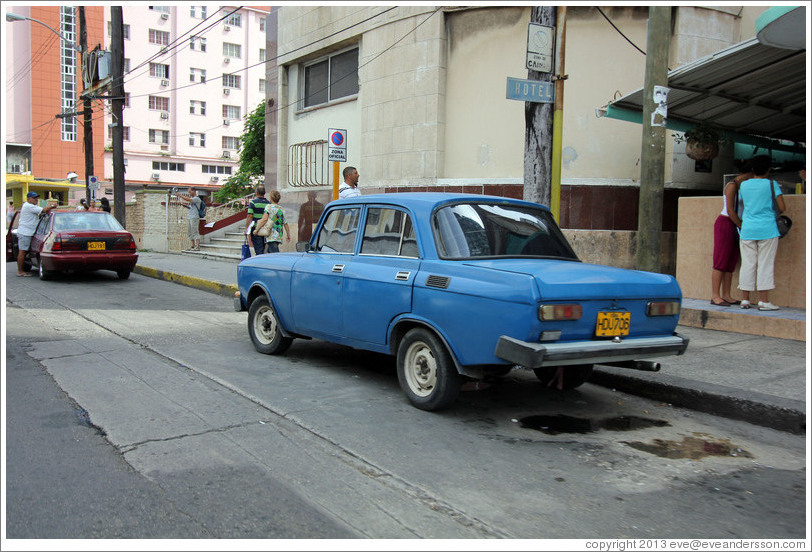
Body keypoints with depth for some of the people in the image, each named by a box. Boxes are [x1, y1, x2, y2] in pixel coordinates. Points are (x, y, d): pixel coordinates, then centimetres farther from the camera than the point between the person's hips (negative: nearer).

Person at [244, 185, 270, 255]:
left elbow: (249, 216, -11)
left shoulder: (253, 202, -6)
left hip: (255, 229, -4)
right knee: (262, 248, 14)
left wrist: (246, 228, -6)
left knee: (258, 249, -6)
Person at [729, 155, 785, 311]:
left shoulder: (743, 185, 9)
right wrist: (772, 212, 16)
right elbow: (782, 207, -3)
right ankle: (764, 301, -2)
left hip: (747, 230, 3)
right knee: (765, 264, -1)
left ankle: (745, 300, 6)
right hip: (767, 229, -3)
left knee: (748, 264, 6)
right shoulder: (771, 184, -1)